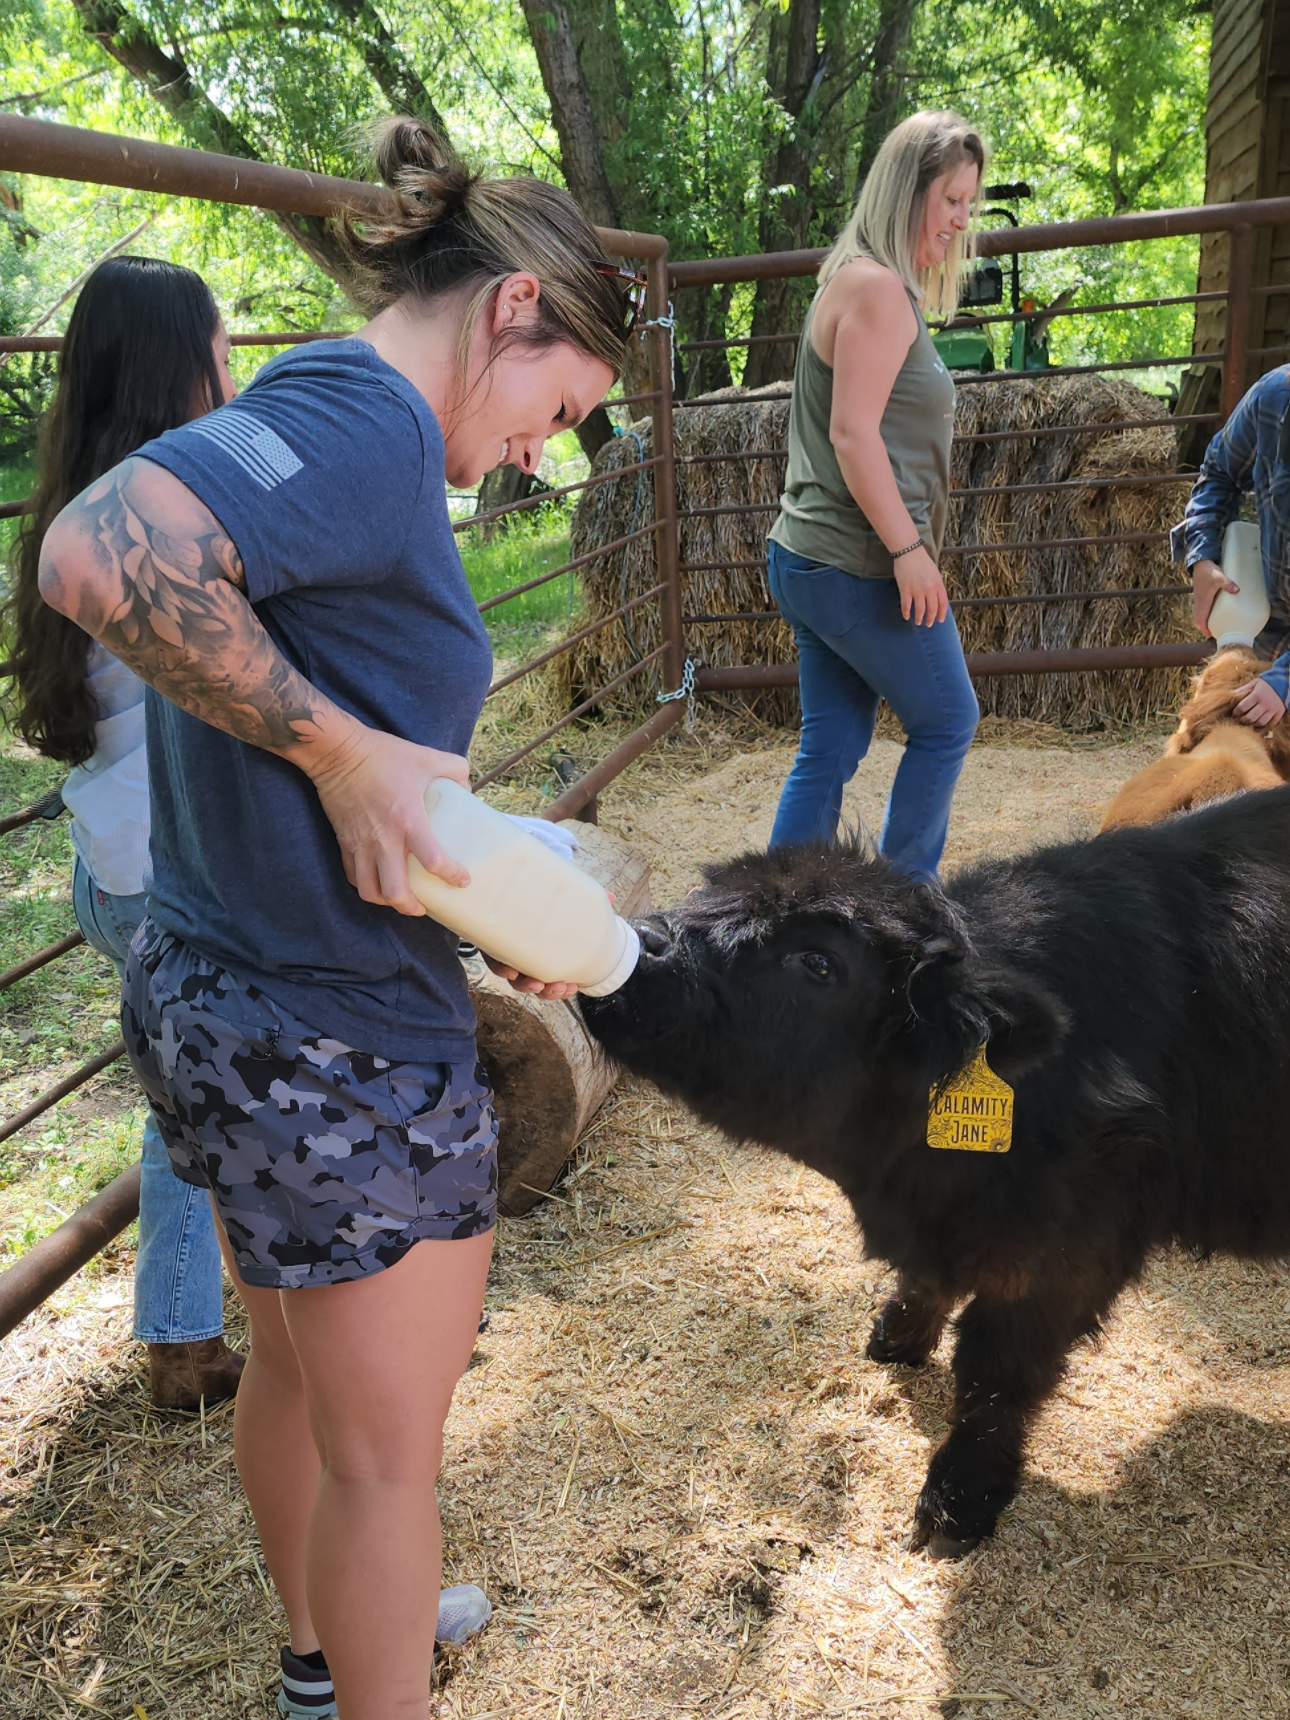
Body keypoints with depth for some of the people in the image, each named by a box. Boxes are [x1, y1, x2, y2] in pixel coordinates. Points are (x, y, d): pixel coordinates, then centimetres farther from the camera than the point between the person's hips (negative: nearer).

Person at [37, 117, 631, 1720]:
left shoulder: (299, 412, 10)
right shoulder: (369, 420, -18)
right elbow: (96, 554, -36)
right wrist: (343, 749, -26)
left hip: (208, 994, 10)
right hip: (342, 1048, -10)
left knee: (295, 1361, 29)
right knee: (385, 1452, 12)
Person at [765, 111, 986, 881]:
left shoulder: (862, 282, 20)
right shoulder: (878, 287, -13)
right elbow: (853, 433, -20)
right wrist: (908, 549, -19)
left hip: (810, 560, 10)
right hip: (862, 566, -10)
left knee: (832, 748, 11)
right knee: (947, 722, 5)